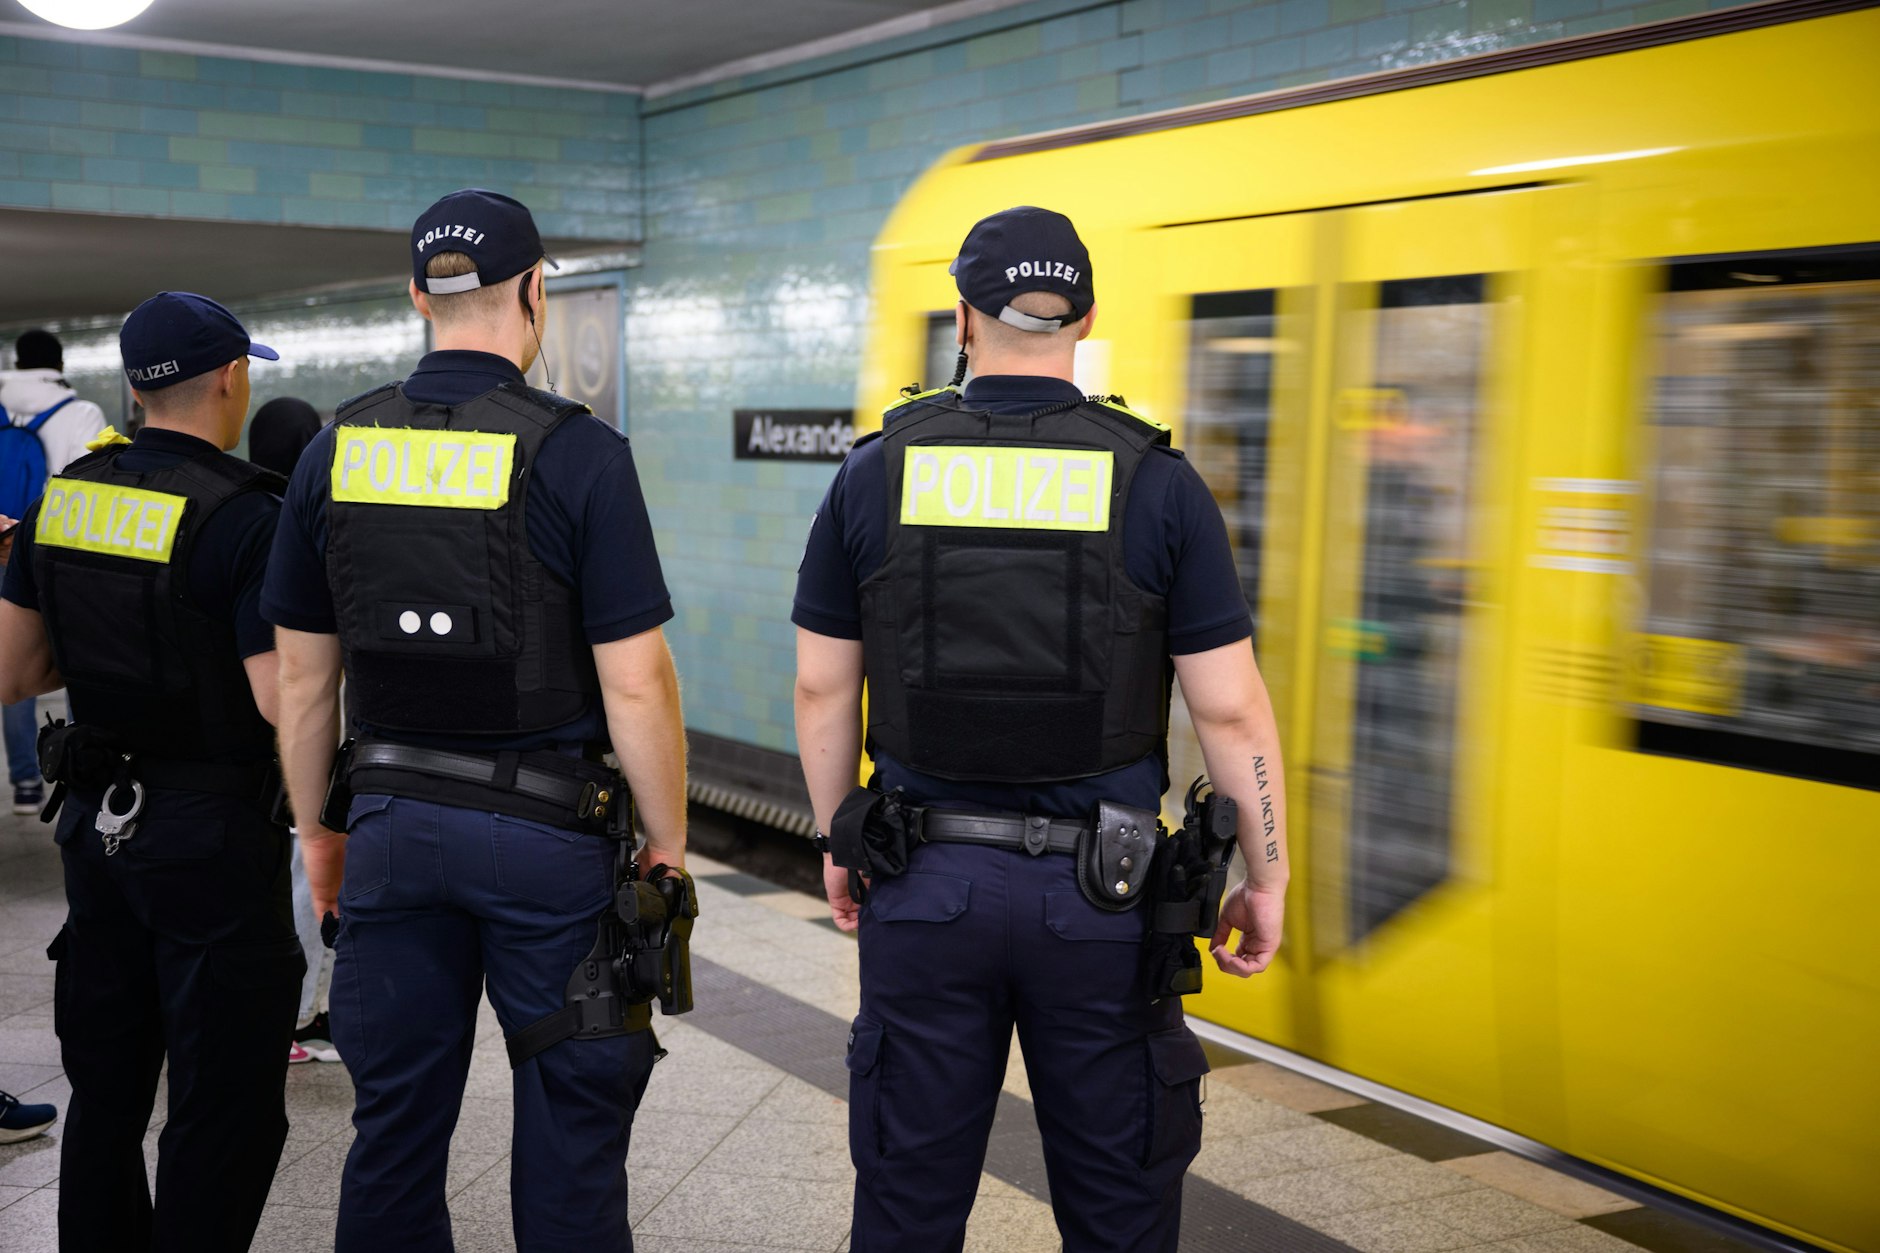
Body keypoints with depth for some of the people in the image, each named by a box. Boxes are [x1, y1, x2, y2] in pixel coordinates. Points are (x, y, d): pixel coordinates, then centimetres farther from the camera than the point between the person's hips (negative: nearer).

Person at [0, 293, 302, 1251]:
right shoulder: (244, 517, -17)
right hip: (212, 834, -7)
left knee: (104, 1093, 18)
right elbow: (281, 701, -22)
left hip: (94, 820, 7)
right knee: (224, 1114, 2)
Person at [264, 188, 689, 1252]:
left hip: (393, 830, 4)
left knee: (395, 1122, 14)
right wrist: (670, 843, -3)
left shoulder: (340, 447, 1)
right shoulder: (577, 452, -13)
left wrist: (320, 831, 18)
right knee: (568, 1124, 9)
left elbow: (302, 675, 7)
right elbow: (634, 685, -14)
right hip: (549, 834, -4)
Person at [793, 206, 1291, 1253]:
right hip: (1099, 892, -1)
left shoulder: (877, 473, -1)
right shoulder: (1155, 482, -6)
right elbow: (1231, 707, -7)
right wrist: (1268, 876, 4)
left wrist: (839, 844, 16)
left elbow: (823, 688, 3)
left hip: (926, 884, 2)